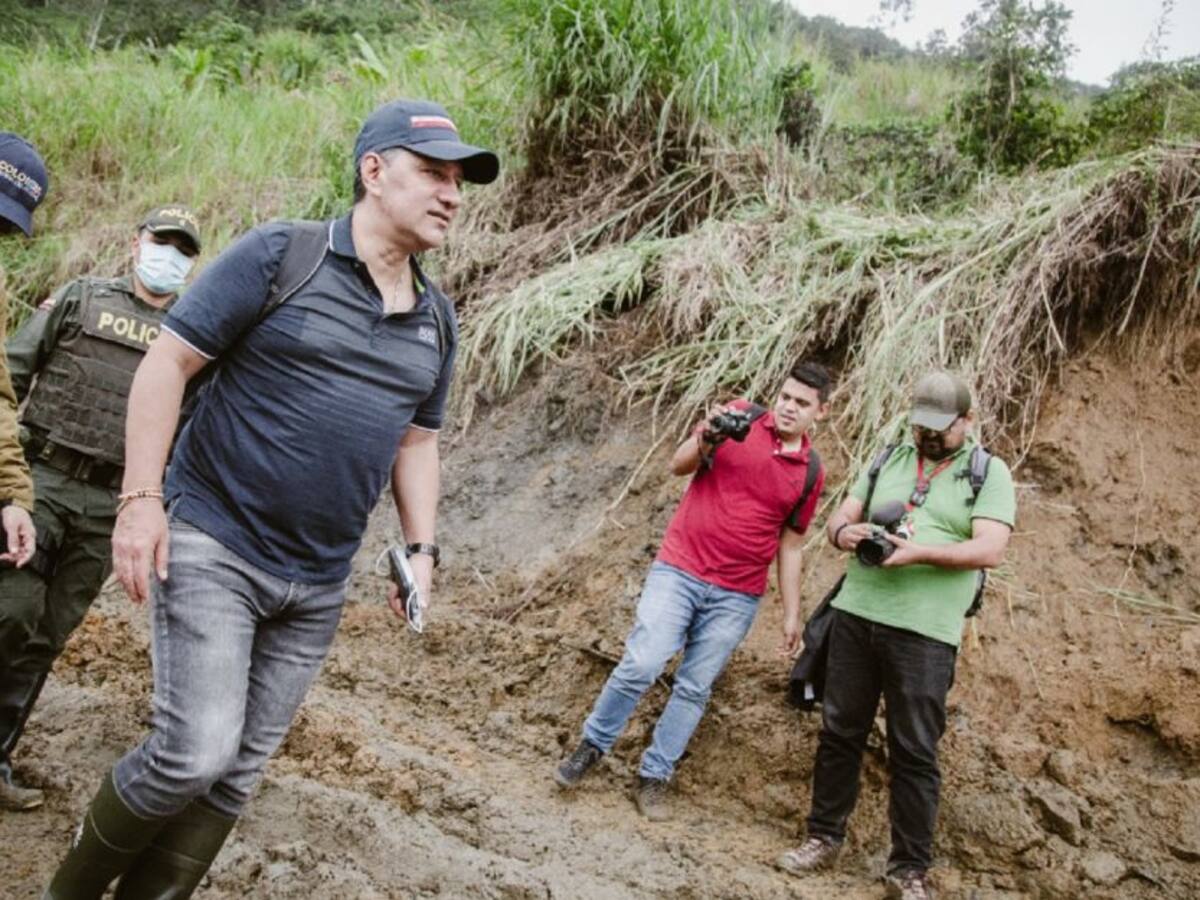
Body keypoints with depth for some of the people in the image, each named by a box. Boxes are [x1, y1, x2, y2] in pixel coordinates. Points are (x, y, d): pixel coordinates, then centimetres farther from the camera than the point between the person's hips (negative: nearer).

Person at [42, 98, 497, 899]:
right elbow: (168, 362, -8)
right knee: (196, 753, -11)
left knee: (237, 775, 9)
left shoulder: (437, 320, 9)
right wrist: (140, 497, -14)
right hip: (211, 545, -5)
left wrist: (422, 548, 7)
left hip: (318, 587, 6)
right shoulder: (279, 255, -8)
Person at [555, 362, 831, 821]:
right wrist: (705, 440, -26)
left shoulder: (811, 471, 6)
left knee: (694, 688, 6)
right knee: (641, 665, -10)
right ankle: (591, 745, 11)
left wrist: (792, 613, 10)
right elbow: (678, 465, -5)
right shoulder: (740, 417, 0)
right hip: (679, 570, -2)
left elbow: (790, 545, 12)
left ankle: (654, 779, 18)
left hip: (736, 596, 2)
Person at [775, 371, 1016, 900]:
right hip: (855, 615, 4)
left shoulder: (989, 474, 1)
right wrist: (844, 532, -12)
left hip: (924, 632, -4)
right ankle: (824, 838, 25)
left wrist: (919, 551, -23)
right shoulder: (890, 460, 14)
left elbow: (989, 551, -11)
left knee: (914, 753, 2)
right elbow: (838, 516, 13)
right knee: (839, 733, 11)